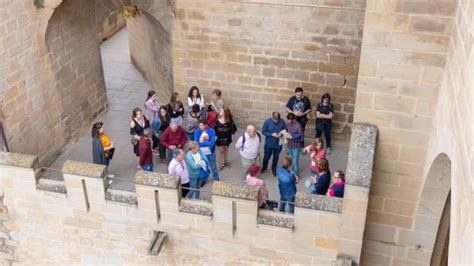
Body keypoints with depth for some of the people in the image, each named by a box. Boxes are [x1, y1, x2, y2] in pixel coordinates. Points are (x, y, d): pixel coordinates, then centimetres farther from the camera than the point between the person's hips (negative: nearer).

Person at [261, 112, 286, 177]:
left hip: (278, 144, 1)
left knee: (276, 157, 20)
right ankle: (264, 167, 46)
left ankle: (274, 169, 43)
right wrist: (272, 134, -27)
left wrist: (281, 133, -23)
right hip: (269, 143, -1)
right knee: (267, 156, 19)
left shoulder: (282, 122, -16)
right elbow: (263, 131, -14)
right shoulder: (267, 122, -22)